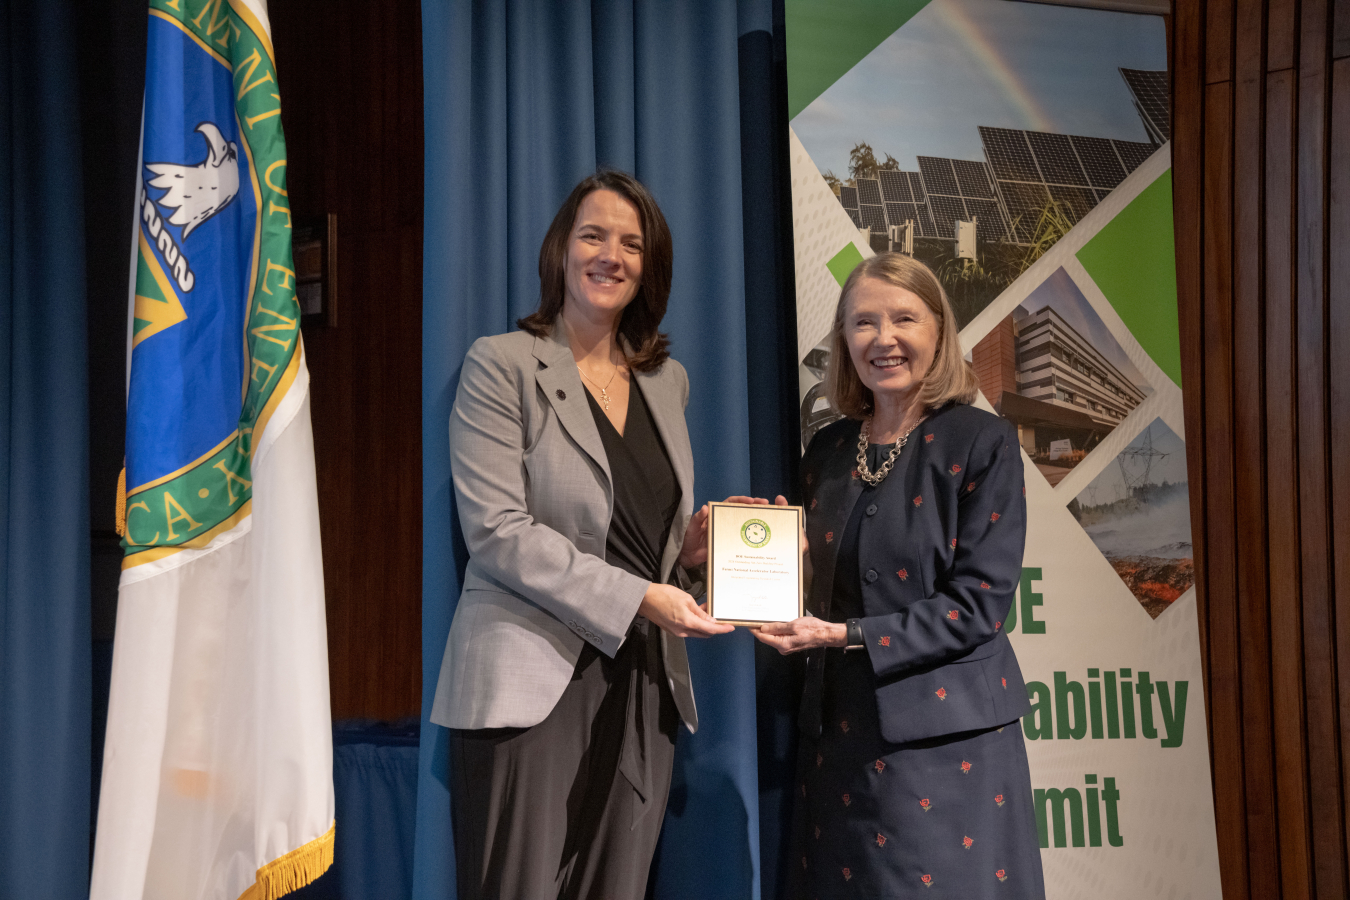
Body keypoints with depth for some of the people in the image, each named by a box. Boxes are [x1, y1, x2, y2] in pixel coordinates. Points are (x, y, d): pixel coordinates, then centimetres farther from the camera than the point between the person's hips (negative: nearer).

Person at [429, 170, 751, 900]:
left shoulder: (666, 380, 15)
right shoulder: (502, 365, -3)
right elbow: (497, 531, -12)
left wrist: (691, 546, -2)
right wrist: (637, 598, -16)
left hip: (642, 687, 5)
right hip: (534, 682, -5)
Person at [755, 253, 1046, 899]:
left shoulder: (982, 443, -7)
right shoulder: (827, 451, 9)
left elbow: (978, 603, -12)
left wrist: (847, 635, -18)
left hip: (944, 739, -5)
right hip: (838, 733, 5)